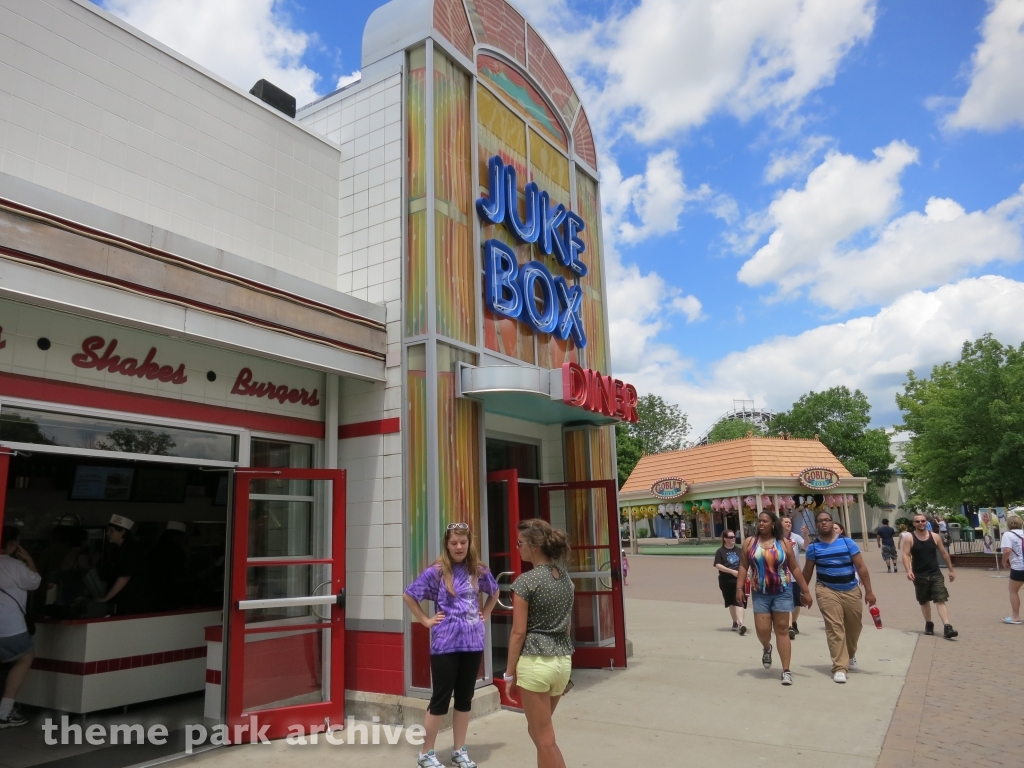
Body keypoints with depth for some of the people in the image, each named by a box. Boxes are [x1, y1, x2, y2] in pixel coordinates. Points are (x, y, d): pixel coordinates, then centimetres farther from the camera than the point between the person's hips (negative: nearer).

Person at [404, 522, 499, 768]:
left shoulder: (479, 571, 3)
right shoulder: (436, 572, -9)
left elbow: (494, 593, 22)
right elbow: (408, 596, -3)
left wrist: (485, 615, 11)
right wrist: (426, 620, -4)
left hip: (472, 643, 4)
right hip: (445, 644, -4)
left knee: (465, 698, 13)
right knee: (440, 699, 2)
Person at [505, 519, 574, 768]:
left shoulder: (526, 582, -13)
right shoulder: (565, 577, 8)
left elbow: (519, 632, -12)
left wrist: (509, 672, -4)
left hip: (535, 662, -7)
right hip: (563, 661, 7)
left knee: (544, 738, 5)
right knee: (538, 730, 23)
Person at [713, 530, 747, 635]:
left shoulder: (738, 550, 10)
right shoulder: (720, 551, -1)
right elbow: (718, 565, -10)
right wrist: (732, 571, -19)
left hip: (739, 580, 1)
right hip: (726, 581, -1)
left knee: (739, 601, -13)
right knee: (731, 603, 12)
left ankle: (740, 624, -20)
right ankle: (735, 622, 28)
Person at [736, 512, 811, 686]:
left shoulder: (784, 543, -1)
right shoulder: (750, 542, 1)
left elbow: (795, 568, 3)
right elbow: (743, 567, 2)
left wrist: (806, 591, 1)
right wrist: (739, 588, -6)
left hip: (782, 592, -1)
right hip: (760, 594, 1)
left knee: (782, 629, 1)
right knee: (762, 629, -3)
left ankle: (786, 670, 6)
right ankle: (767, 648, 32)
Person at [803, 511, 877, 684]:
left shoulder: (848, 542, -3)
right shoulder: (813, 547, -2)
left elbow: (861, 567, -2)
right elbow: (807, 572, 7)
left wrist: (868, 591, -5)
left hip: (851, 590, 2)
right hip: (827, 591, -2)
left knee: (854, 627, 16)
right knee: (835, 628, -11)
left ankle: (851, 655, 43)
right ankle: (839, 667, -7)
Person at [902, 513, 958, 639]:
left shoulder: (935, 536, 2)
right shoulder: (910, 538, -5)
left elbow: (944, 553, 10)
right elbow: (906, 555, -11)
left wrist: (951, 570, 12)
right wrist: (908, 570, -26)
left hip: (935, 574, 1)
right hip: (919, 575, -1)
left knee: (940, 600, -9)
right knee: (924, 601, 13)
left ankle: (947, 628, -14)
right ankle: (929, 624, 29)